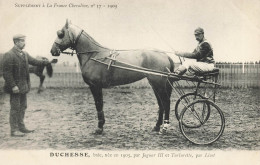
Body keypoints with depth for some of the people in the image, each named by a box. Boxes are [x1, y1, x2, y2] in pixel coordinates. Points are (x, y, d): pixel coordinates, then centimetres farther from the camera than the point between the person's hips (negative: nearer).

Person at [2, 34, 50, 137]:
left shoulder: (24, 54, 10)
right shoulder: (9, 55, -15)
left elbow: (34, 62, 14)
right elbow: (6, 73, -18)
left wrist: (47, 62, 2)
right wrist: (13, 86, -22)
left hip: (23, 86, 8)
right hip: (15, 87, -8)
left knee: (22, 107, 15)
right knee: (15, 108, -1)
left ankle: (21, 127, 26)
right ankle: (14, 130, 7)